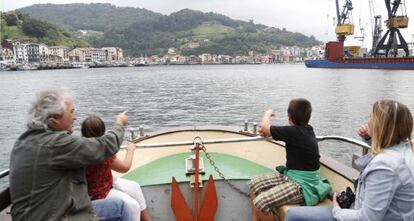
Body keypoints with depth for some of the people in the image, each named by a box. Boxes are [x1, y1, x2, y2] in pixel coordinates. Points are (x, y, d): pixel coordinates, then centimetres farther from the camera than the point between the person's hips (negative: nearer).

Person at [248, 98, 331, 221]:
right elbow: (284, 131, 23)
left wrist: (267, 113, 8)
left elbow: (265, 127, -12)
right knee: (254, 184, 7)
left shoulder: (294, 132, -24)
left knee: (260, 203, -24)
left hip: (303, 185, -10)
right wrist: (269, 132, 7)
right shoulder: (307, 129, 1)